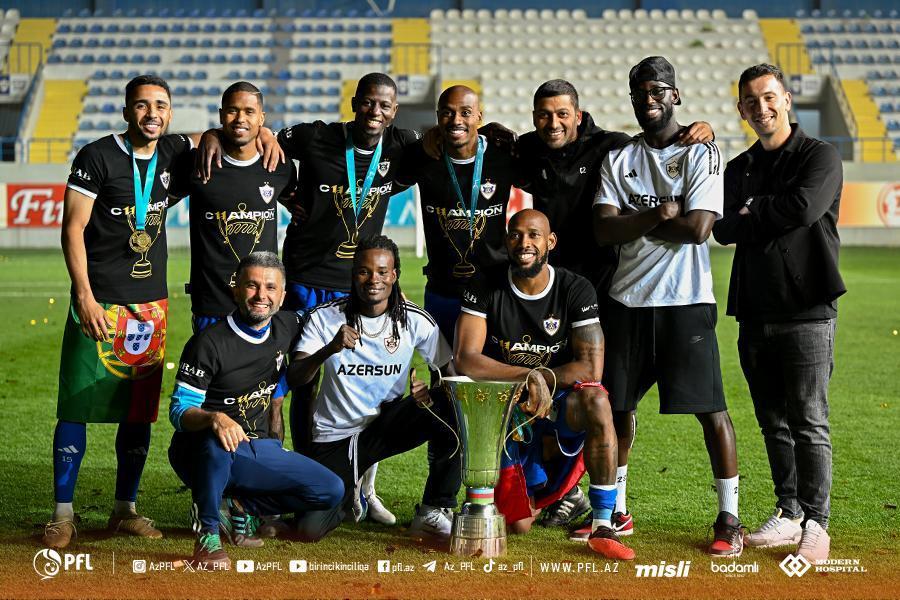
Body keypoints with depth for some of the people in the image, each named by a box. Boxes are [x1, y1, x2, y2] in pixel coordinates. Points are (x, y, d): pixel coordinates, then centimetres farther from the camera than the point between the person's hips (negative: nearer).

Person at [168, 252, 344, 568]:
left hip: (262, 450, 6)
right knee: (219, 442, -41)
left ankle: (238, 505, 5)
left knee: (331, 491, -8)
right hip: (201, 453, -6)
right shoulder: (210, 342, -14)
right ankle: (207, 533, -20)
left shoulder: (287, 326, 4)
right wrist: (215, 418, -37)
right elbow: (179, 411, -19)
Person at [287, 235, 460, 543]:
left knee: (450, 408, -28)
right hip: (334, 436, -1)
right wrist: (329, 349, -35)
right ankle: (349, 492, 21)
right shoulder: (324, 317, -8)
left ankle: (433, 512, -10)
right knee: (310, 530, -17)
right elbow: (293, 378, -16)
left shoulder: (415, 321, -6)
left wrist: (429, 390, -28)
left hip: (386, 423, 1)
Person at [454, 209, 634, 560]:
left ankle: (602, 526, -29)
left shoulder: (576, 290, -8)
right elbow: (465, 360, -18)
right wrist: (528, 376, -28)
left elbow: (591, 368, -14)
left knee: (596, 402, -37)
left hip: (558, 403, -1)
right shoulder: (486, 288, -7)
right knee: (518, 524, -4)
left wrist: (541, 379, -22)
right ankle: (536, 489, 36)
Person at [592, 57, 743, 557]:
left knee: (710, 408, -4)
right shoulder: (618, 159, 11)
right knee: (618, 406, 9)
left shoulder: (702, 154, -1)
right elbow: (604, 229, -1)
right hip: (628, 299, 4)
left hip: (686, 300, -4)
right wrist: (660, 214, -13)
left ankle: (730, 519, 4)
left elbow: (698, 228, -14)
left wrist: (631, 220, -6)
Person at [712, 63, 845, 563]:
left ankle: (815, 524, 1)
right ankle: (789, 515, 20)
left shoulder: (820, 156, 0)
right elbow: (723, 229, 3)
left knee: (809, 423, -5)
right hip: (755, 314, 6)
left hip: (806, 312, -6)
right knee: (774, 422, 11)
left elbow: (803, 207, -18)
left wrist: (755, 212, -4)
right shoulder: (738, 170, 16)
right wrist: (771, 219, -11)